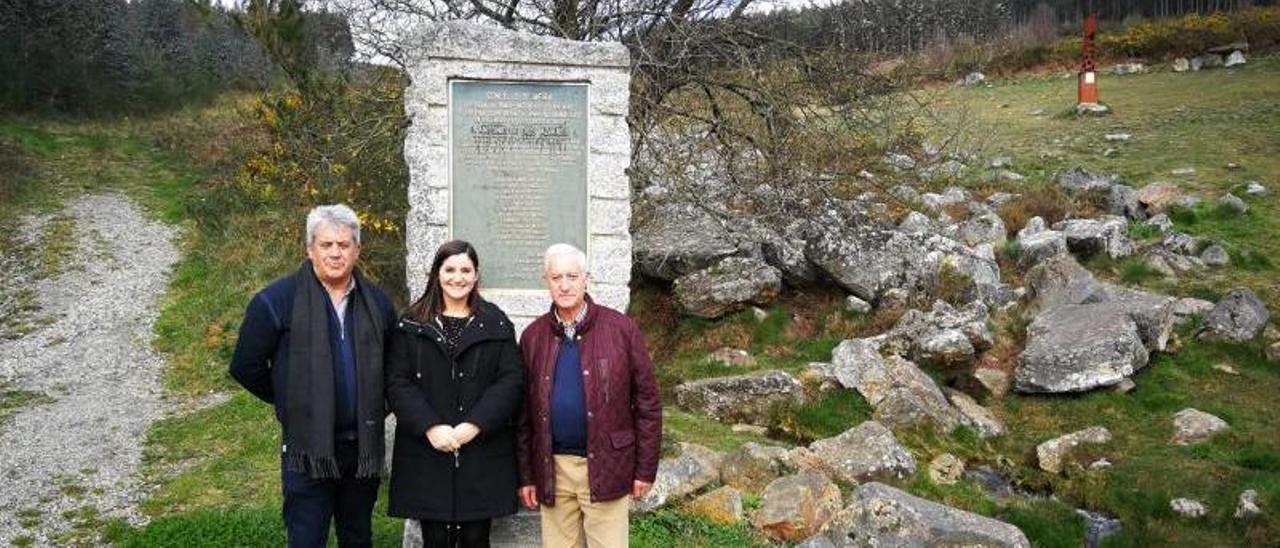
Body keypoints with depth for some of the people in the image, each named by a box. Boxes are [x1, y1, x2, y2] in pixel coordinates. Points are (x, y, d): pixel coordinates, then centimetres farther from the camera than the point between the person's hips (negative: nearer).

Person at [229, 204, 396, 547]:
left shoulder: (377, 301, 6)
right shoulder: (278, 300, -8)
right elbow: (246, 367, -3)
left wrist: (377, 405, 8)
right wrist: (291, 403, 2)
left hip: (364, 446, 4)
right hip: (308, 450, -4)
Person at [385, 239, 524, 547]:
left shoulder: (496, 324, 7)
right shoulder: (412, 325, 7)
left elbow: (511, 380, -1)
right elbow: (397, 382, -1)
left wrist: (476, 424, -12)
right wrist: (430, 426, -13)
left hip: (483, 453, 0)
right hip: (427, 455, 0)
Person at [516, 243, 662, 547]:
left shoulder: (621, 328, -3)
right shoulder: (533, 336, 5)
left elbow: (647, 402, -2)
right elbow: (525, 412, 8)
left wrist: (645, 469, -3)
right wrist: (525, 475, 6)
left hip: (606, 468, -2)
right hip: (552, 469, 3)